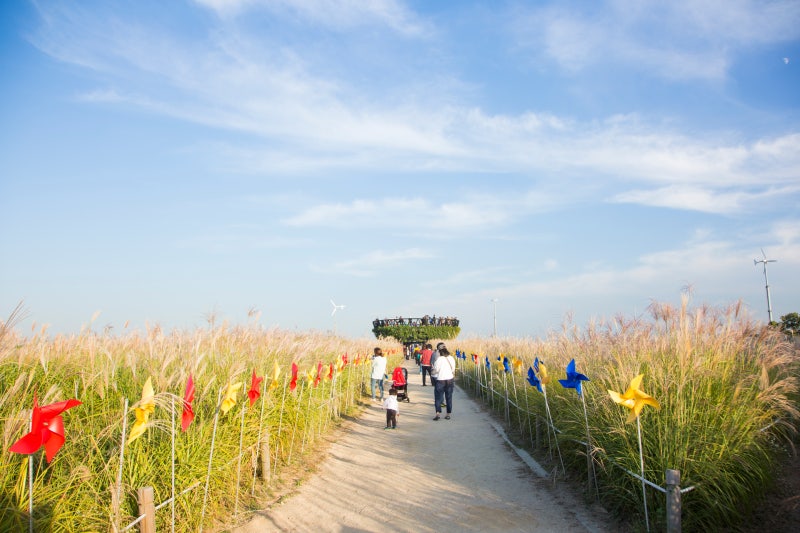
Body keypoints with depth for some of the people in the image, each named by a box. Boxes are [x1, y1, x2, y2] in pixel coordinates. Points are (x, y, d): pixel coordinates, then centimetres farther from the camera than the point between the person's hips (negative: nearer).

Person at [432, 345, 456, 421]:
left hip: (440, 380, -4)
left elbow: (435, 371, -8)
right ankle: (448, 414, 13)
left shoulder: (439, 359, -13)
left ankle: (438, 413, -9)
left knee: (438, 397, 3)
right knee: (449, 397, 11)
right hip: (450, 380, 4)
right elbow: (453, 370, 8)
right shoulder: (451, 358, 1)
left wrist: (433, 368, 10)